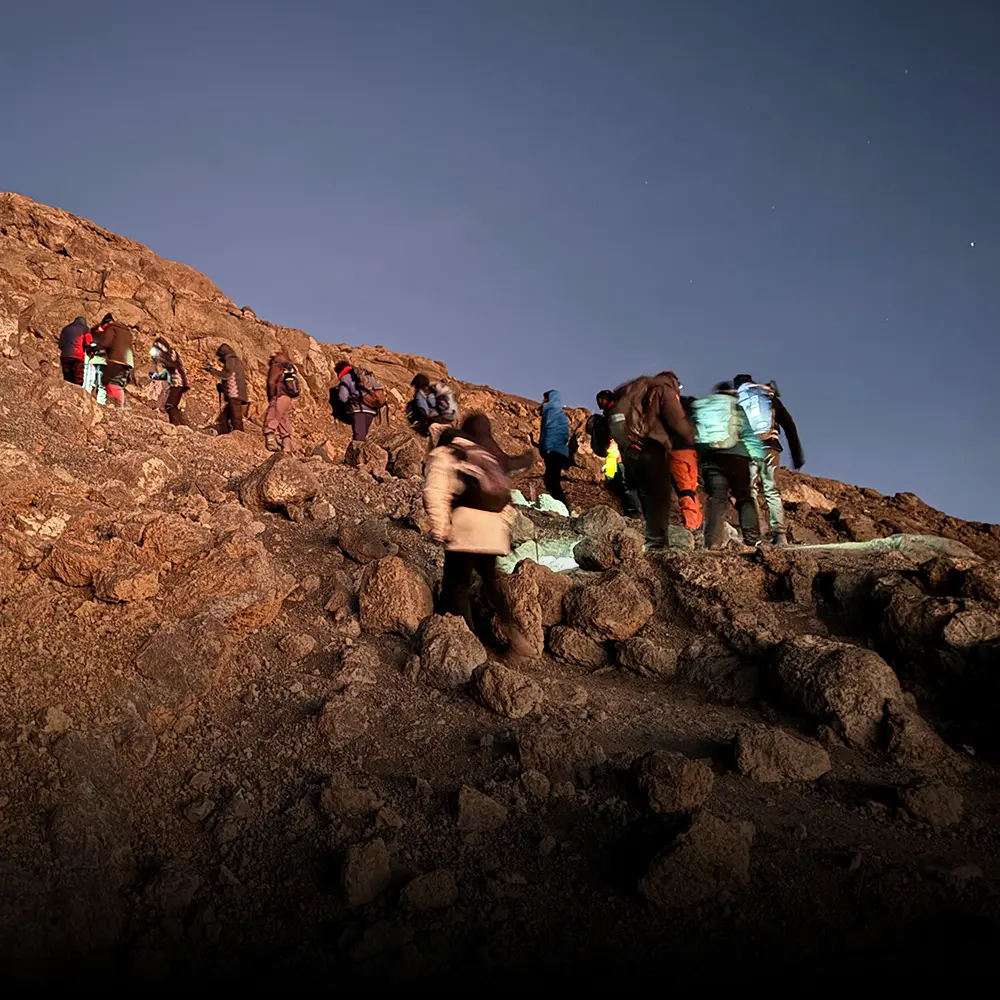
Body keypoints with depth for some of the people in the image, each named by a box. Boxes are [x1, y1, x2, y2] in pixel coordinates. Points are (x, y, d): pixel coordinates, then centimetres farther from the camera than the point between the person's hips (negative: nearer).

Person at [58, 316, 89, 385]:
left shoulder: (65, 329, 21)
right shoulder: (85, 328, 10)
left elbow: (60, 344, 15)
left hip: (65, 356, 4)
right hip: (78, 356, -4)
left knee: (67, 380, 7)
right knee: (78, 381, -5)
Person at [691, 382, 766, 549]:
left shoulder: (699, 407, 23)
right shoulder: (735, 405, 13)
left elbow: (694, 435, 16)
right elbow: (748, 432, 5)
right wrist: (757, 454, 4)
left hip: (709, 458, 2)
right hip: (735, 454, -2)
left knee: (717, 498, -2)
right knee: (745, 498, 7)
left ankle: (713, 542, -16)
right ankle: (752, 538, -3)